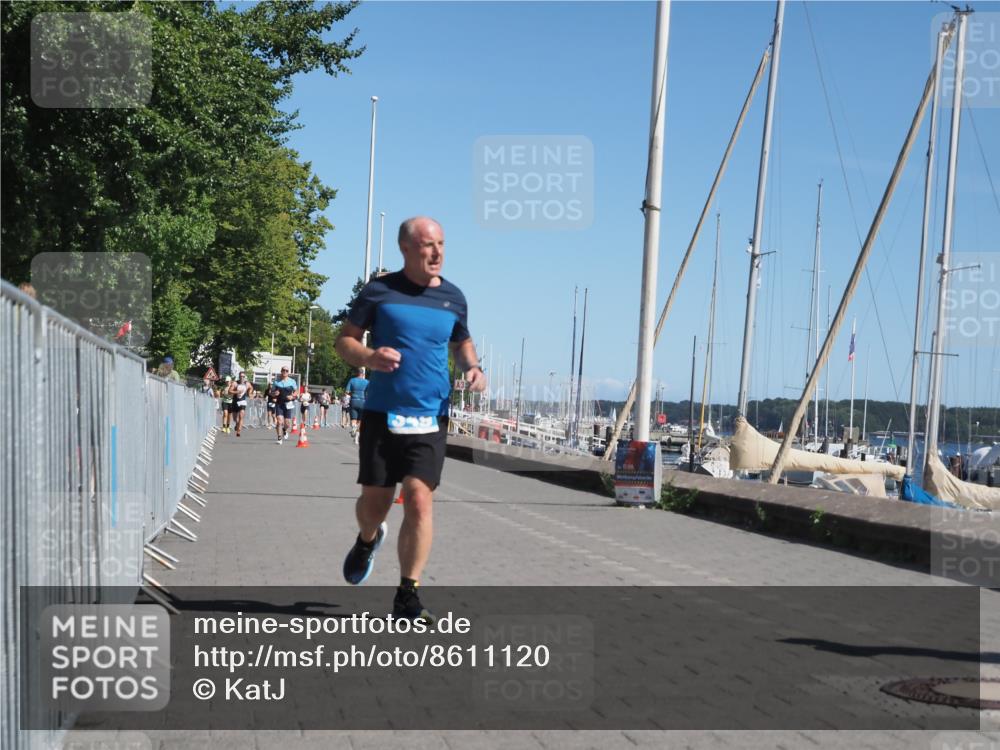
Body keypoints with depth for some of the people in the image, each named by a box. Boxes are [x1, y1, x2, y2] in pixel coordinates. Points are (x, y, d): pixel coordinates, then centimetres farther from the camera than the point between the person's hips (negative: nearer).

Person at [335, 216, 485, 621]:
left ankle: (408, 595, -2)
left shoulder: (453, 297, 8)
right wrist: (369, 357, -17)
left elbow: (462, 342, 25)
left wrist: (473, 367, 3)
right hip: (382, 413, -1)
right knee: (374, 501, 7)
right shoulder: (379, 290, -1)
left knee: (419, 500, -11)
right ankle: (368, 540, 45)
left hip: (430, 417, 1)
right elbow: (344, 340, 4)